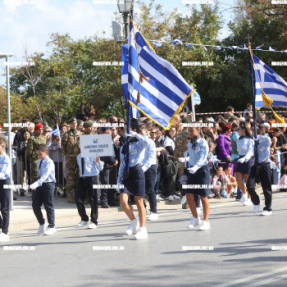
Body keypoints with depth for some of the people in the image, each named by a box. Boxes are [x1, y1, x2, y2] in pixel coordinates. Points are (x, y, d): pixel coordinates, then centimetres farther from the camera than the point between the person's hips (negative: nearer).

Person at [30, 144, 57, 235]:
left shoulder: (49, 162, -14)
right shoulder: (39, 162, 12)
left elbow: (45, 175, -27)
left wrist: (37, 183, -38)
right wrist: (37, 184, 15)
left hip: (48, 184, -7)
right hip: (40, 185, 7)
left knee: (48, 206, -1)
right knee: (35, 204, 1)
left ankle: (51, 227, 10)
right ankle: (42, 224, 17)